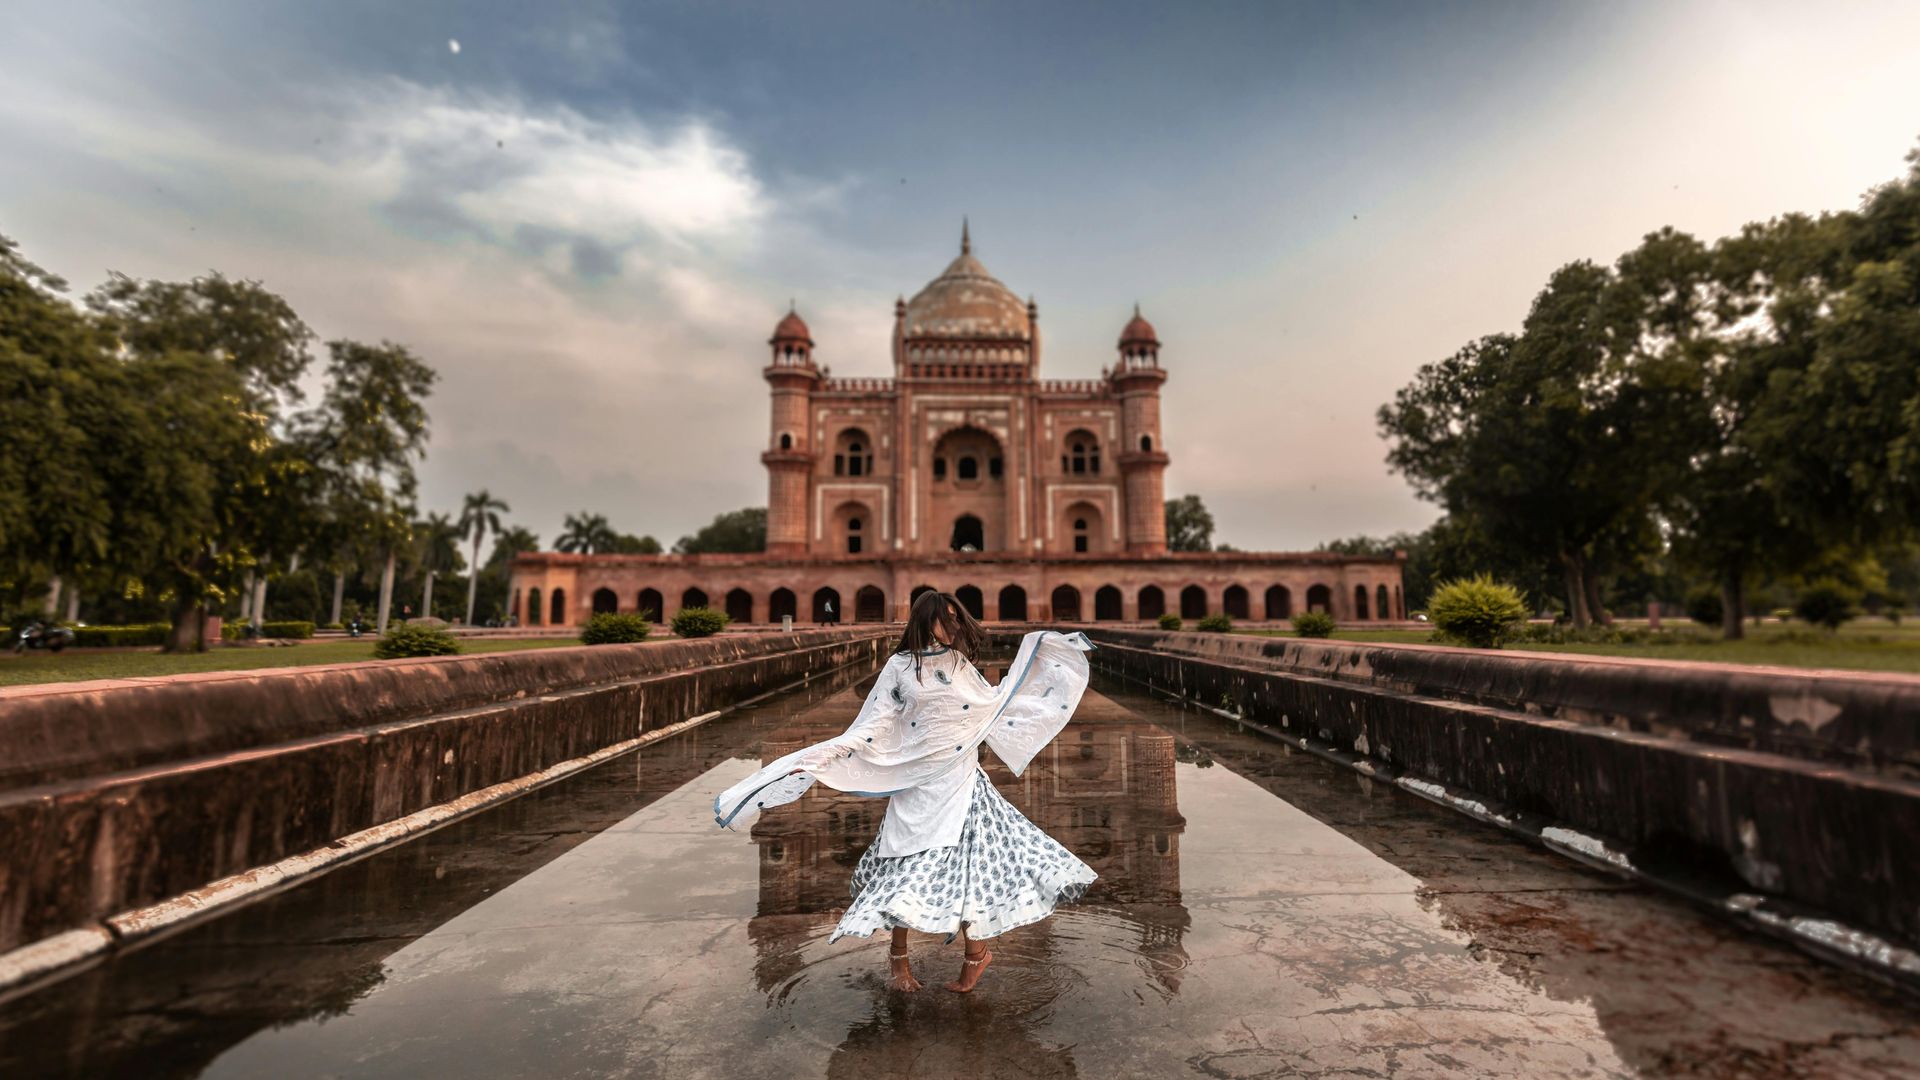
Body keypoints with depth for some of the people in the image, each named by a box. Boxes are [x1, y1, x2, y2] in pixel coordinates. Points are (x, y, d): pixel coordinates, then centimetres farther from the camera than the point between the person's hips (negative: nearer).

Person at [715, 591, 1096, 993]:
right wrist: (820, 756, -19)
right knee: (908, 871, 3)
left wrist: (1032, 655, 23)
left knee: (968, 865, 2)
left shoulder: (961, 666, 7)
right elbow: (873, 727, -9)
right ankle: (898, 957, 27)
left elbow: (996, 705, 20)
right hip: (917, 788, -3)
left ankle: (975, 952, 25)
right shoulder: (901, 666, -5)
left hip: (962, 784, 3)